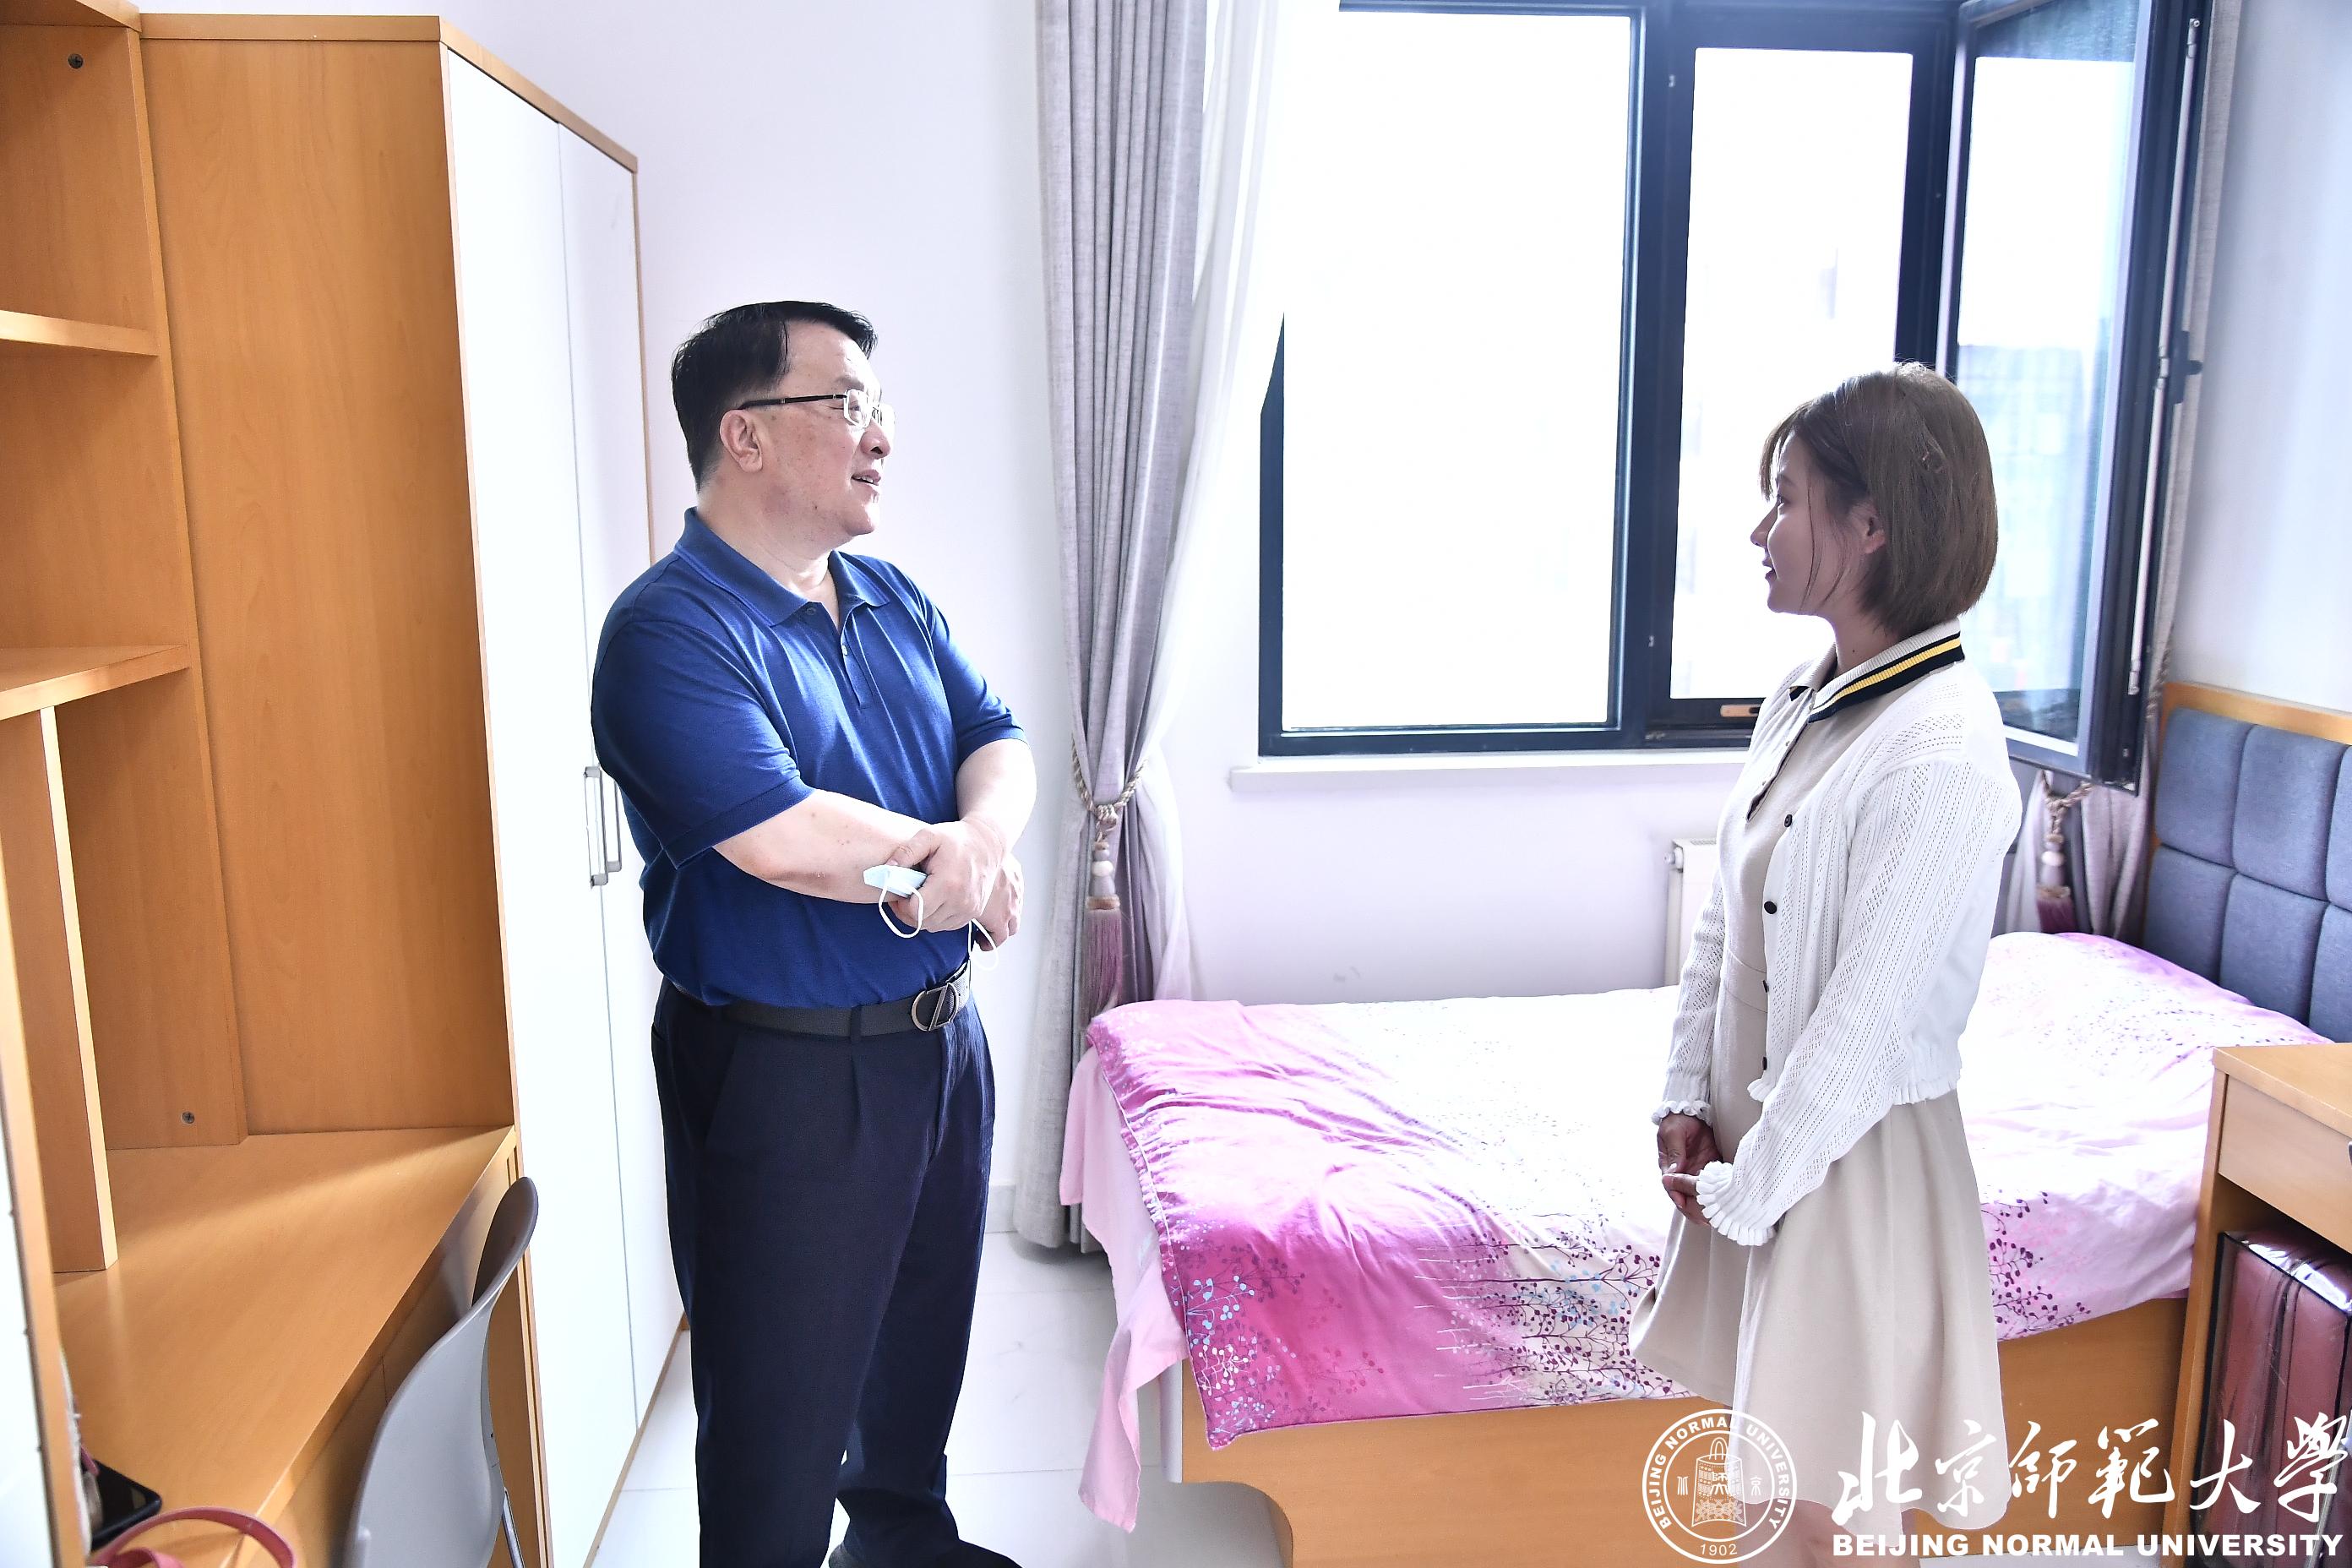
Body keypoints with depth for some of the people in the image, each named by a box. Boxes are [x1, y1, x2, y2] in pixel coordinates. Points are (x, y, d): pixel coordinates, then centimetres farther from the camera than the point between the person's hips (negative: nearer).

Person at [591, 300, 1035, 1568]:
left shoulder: (892, 599, 8)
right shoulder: (668, 631, -19)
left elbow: (998, 742, 5)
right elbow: (785, 842, -30)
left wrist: (984, 836, -18)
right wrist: (944, 851, -14)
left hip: (943, 1036, 9)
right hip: (784, 1072, -8)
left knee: (925, 1333, 27)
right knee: (783, 1394, 7)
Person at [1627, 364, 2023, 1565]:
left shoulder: (1943, 754, -24)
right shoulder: (1801, 701, 2)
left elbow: (1866, 1024, -22)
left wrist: (1745, 1192, -13)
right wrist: (1688, 1103, 4)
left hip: (1853, 1161, -7)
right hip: (1758, 1133, 8)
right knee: (1770, 1463, 22)